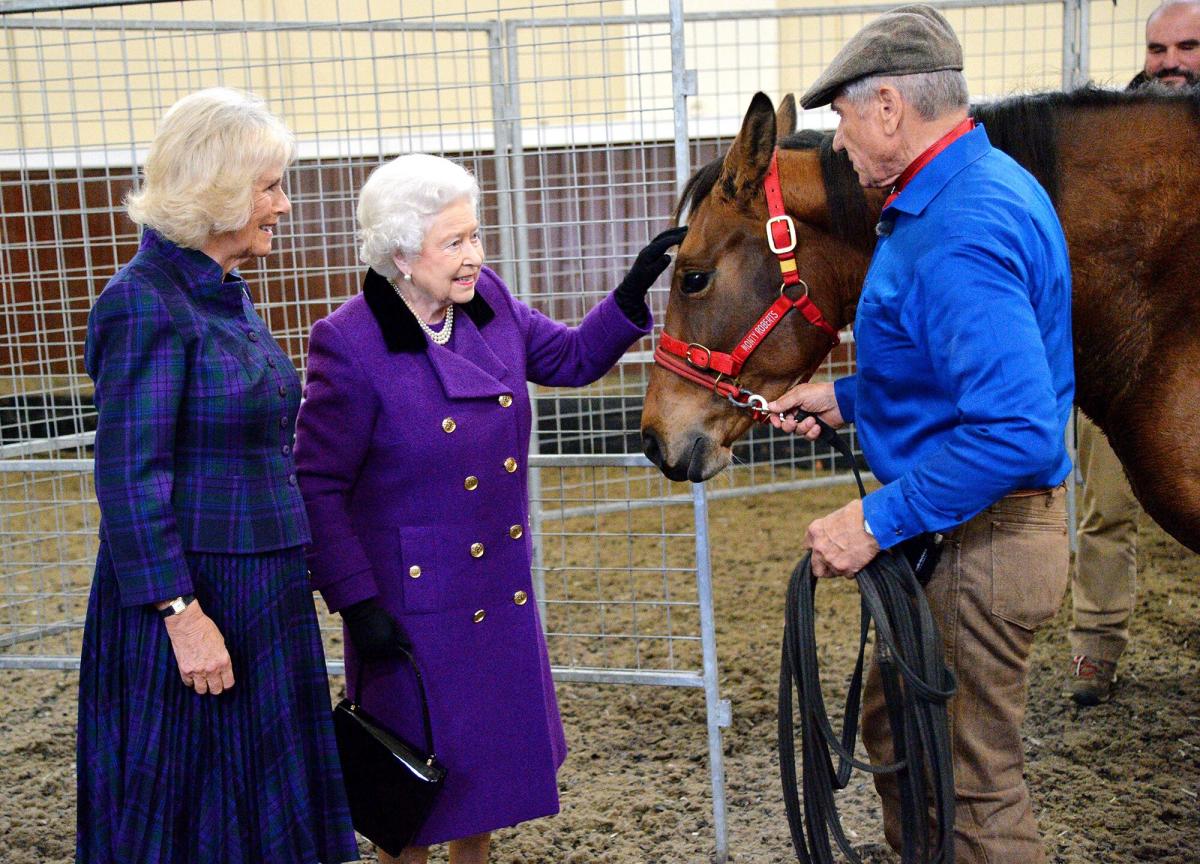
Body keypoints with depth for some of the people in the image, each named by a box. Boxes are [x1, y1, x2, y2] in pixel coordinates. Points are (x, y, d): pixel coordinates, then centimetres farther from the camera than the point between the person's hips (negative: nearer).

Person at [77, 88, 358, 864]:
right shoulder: (146, 304, -16)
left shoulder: (227, 295, 11)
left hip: (264, 591, 9)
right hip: (189, 596, -9)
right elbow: (130, 479, -20)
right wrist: (182, 613, -23)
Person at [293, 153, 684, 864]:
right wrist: (355, 601, -18)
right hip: (412, 601, -6)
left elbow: (573, 357, 10)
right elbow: (318, 486, -16)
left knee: (486, 753, 23)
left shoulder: (489, 301, -3)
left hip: (501, 591, 7)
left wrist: (635, 289, -5)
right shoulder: (350, 344, -20)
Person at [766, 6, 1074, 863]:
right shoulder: (990, 185, 9)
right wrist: (846, 398, 14)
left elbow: (1017, 431, -34)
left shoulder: (957, 237, -26)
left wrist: (878, 521, -28)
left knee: (975, 783, 6)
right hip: (971, 534, 11)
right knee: (894, 731, 25)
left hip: (972, 549, -11)